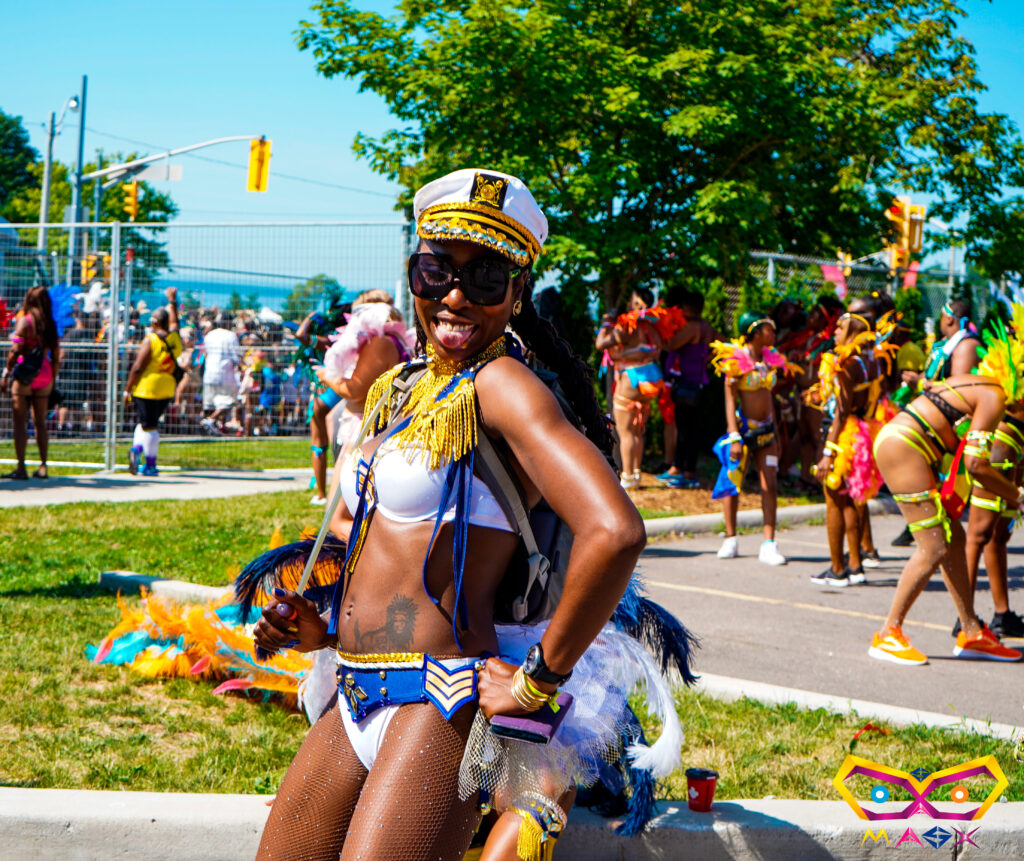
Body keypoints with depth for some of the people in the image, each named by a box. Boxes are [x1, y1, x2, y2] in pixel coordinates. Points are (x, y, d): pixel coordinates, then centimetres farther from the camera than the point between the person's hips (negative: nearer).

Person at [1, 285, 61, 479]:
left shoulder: (25, 321, -7)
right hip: (44, 375, 5)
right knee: (40, 423, 11)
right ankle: (43, 467, 10)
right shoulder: (50, 325, 9)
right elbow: (56, 356, 9)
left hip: (24, 374, -5)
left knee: (20, 422, -2)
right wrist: (53, 380, 16)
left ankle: (21, 468, -7)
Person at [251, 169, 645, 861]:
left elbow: (615, 531, -27)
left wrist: (537, 680, -19)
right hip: (358, 700, 8)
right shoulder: (399, 391, 15)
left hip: (444, 701, -8)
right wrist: (328, 631, 11)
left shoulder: (500, 385, -12)